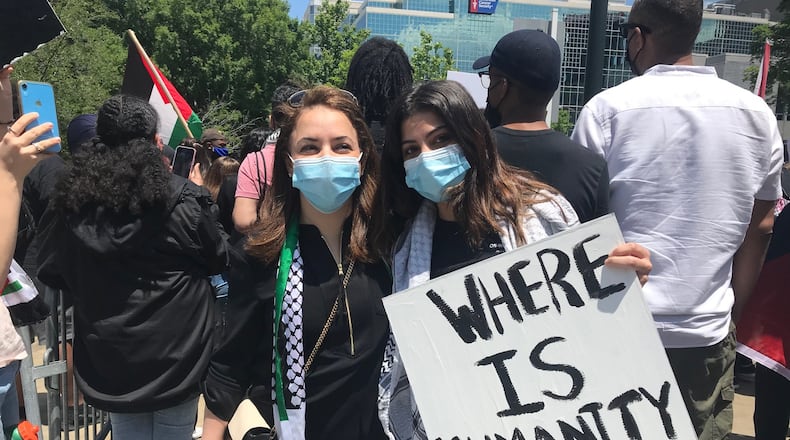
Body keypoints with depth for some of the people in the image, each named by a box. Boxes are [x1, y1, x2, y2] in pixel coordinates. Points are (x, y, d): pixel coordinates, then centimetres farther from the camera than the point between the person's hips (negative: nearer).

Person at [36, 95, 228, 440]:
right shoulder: (185, 200, -17)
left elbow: (50, 273, 6)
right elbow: (218, 261, -1)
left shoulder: (70, 202, -7)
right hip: (174, 355, -2)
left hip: (109, 357, 3)